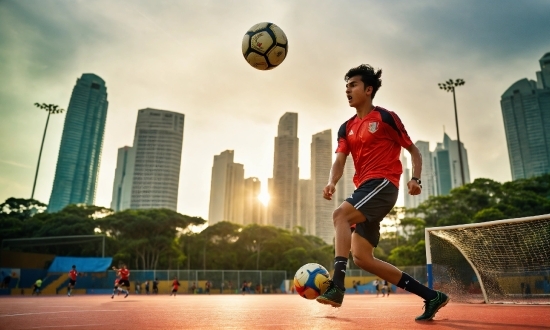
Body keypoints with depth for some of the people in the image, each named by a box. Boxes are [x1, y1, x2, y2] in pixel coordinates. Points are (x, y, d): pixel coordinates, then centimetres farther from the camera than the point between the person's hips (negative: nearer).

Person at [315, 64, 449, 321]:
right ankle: (431, 296, 11)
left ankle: (337, 286, -33)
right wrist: (331, 183, -15)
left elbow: (413, 150, 5)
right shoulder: (346, 128, 17)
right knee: (361, 257, 2)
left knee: (340, 214, -30)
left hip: (383, 183, -7)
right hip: (365, 188, 7)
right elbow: (339, 162, 6)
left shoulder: (385, 117, 1)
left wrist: (415, 179, -12)